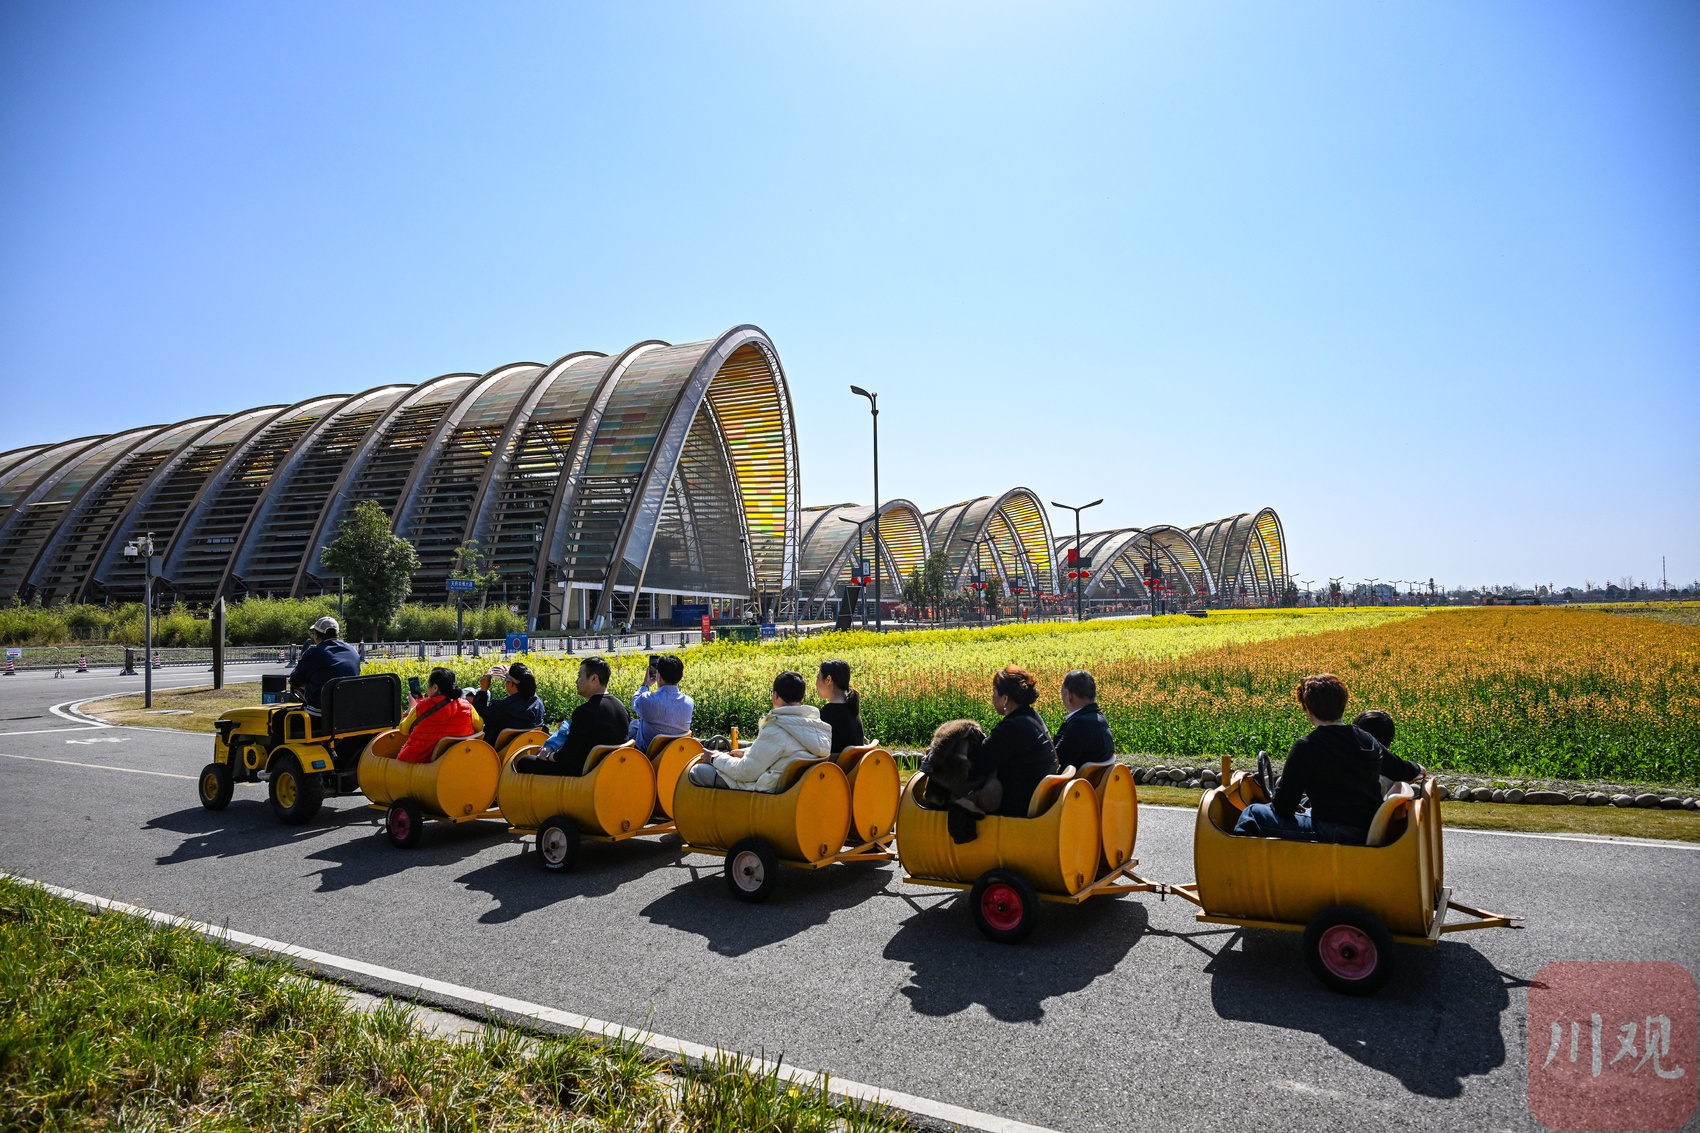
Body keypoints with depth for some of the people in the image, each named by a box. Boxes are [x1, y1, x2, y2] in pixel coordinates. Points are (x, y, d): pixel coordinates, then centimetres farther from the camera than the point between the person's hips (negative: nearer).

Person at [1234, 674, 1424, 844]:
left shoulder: (1306, 747, -14)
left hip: (1332, 836, -8)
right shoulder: (1367, 740, 6)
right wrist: (1417, 770, 50)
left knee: (1253, 813, 6)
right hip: (1371, 835, 8)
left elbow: (1284, 808, -12)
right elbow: (1400, 771, 27)